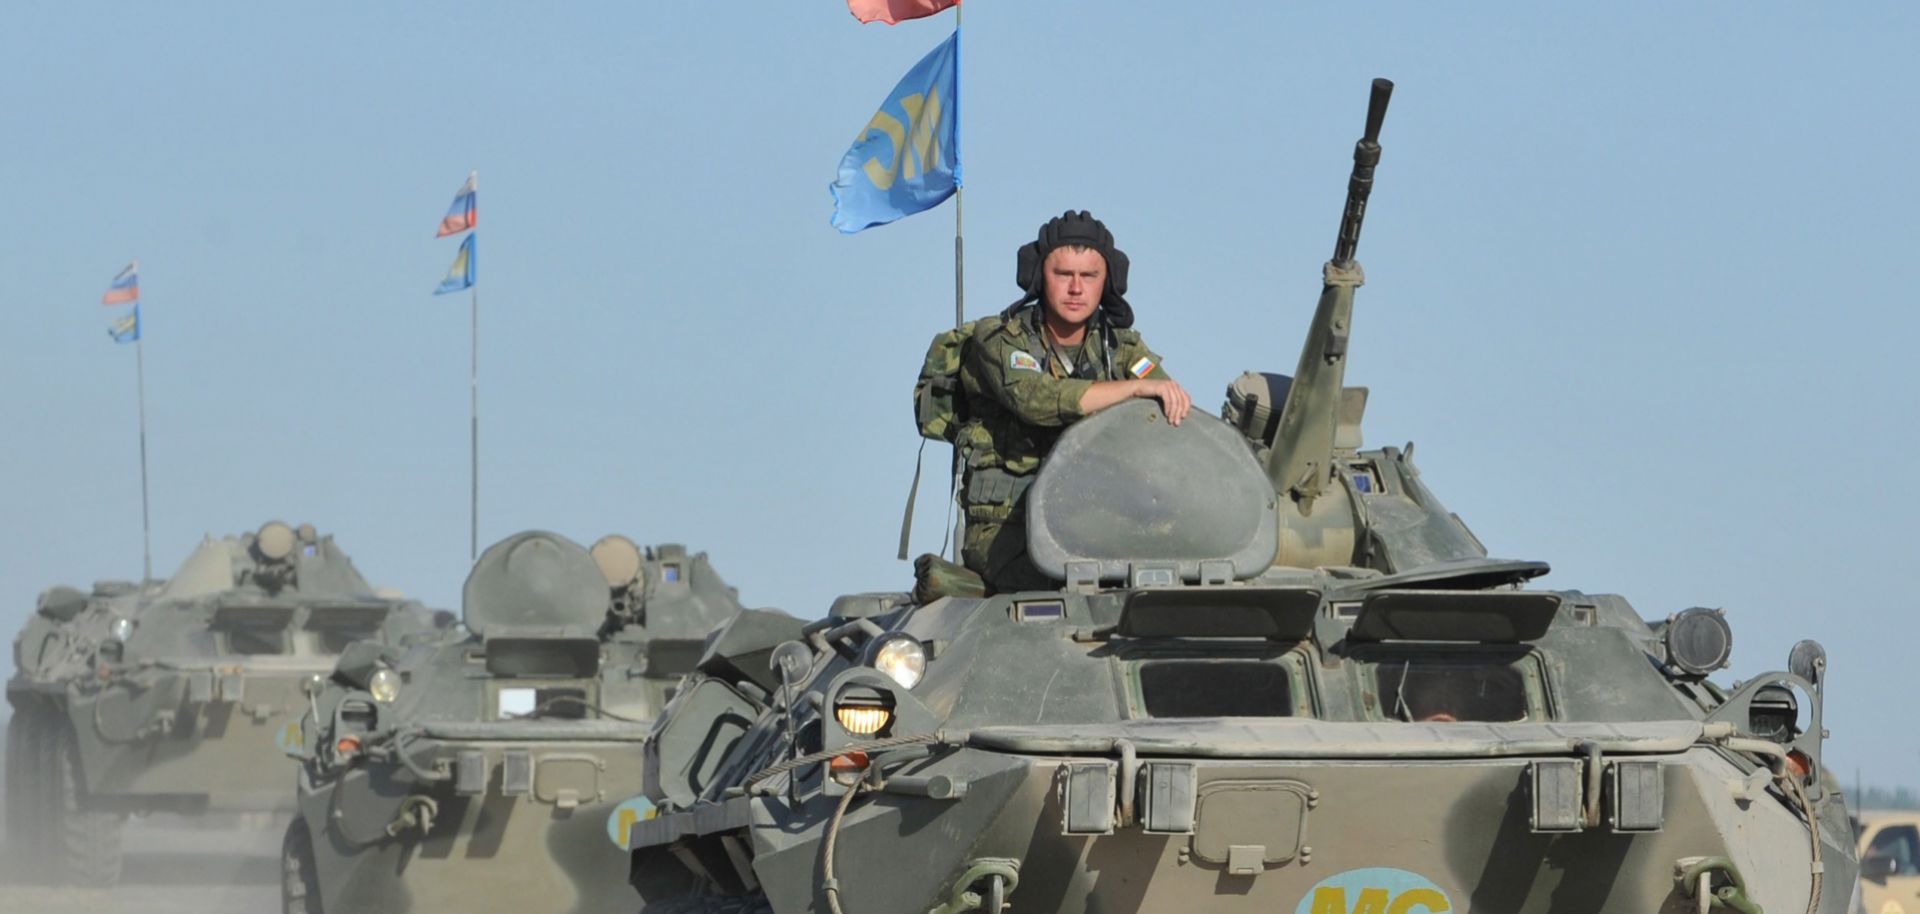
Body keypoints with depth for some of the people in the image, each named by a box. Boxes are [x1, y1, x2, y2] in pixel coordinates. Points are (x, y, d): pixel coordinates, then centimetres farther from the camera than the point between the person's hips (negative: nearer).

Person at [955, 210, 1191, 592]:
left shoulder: (1121, 346, 11)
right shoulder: (997, 341, -3)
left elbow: (1172, 408, -4)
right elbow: (1036, 399, -23)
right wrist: (1136, 386, -27)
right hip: (1007, 528, -5)